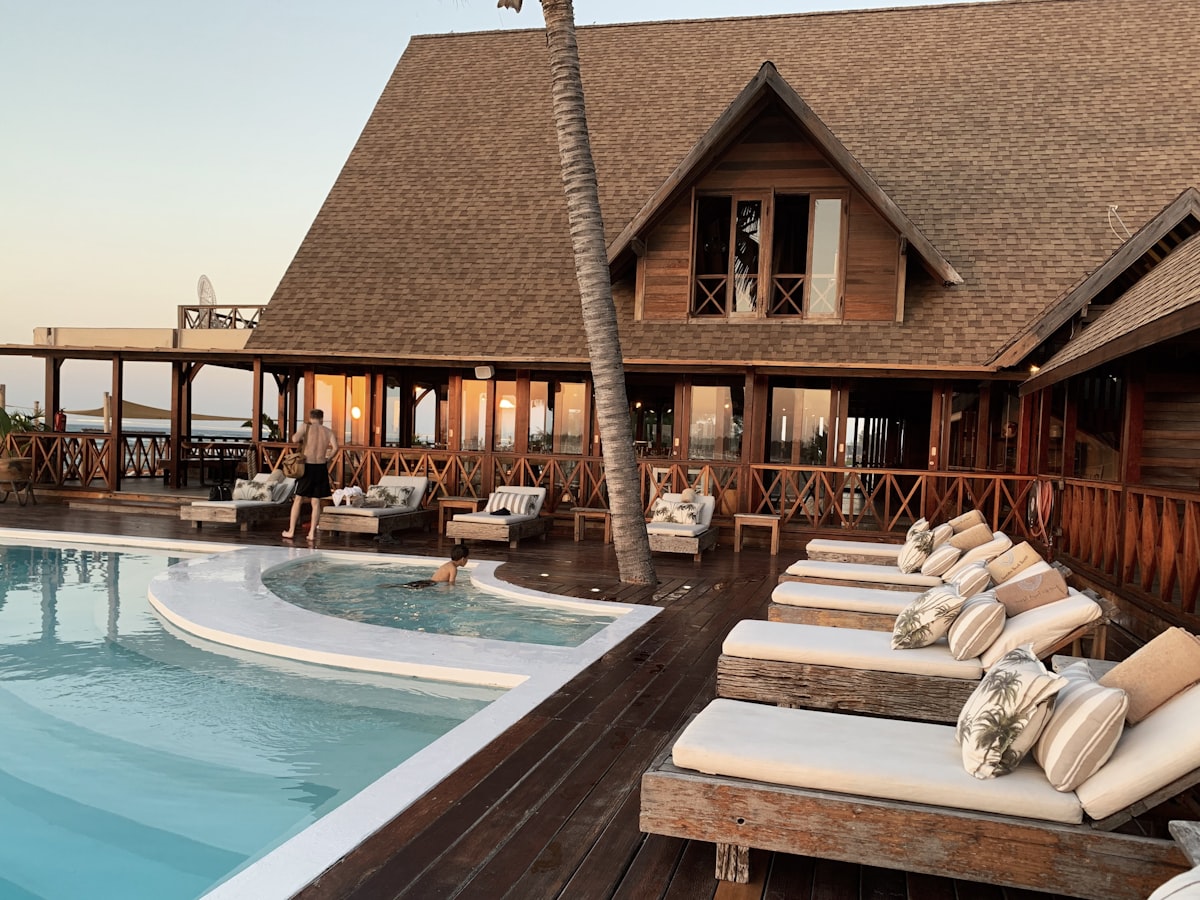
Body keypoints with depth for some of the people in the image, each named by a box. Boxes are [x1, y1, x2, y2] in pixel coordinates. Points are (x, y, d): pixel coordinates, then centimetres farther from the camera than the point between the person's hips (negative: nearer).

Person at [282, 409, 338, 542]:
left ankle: (291, 531, 13)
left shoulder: (306, 427, -1)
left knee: (298, 499, 9)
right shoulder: (328, 431, 5)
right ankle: (312, 533, 5)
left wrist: (294, 436, 5)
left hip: (307, 466, -1)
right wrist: (327, 458, 6)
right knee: (316, 502, 7)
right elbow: (335, 447, -10)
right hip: (321, 468, 2)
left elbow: (295, 439, -18)